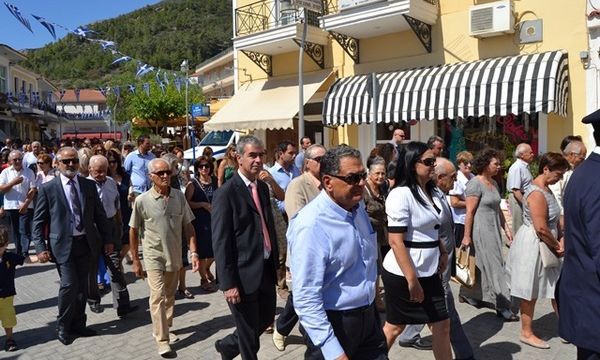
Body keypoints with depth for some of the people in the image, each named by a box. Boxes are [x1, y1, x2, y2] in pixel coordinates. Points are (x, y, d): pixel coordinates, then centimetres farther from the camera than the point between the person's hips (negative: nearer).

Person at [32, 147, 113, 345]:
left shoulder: (89, 185, 5)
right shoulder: (48, 188, -4)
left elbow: (99, 215, 9)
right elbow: (38, 221, -2)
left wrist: (108, 239, 7)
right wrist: (41, 247, -9)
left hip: (86, 243, 4)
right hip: (63, 245, -4)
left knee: (82, 286, 12)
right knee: (69, 285, -9)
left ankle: (78, 324, 28)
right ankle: (63, 327, 13)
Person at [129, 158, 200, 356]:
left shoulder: (179, 196, -5)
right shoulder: (142, 200, -12)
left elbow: (188, 226, 0)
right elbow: (133, 231, -3)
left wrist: (193, 252, -6)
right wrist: (135, 260, -1)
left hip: (175, 255, 4)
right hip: (154, 256, -3)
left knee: (170, 296, 17)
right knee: (158, 297, -6)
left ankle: (164, 329, 36)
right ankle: (162, 340, 5)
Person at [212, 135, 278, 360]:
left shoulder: (263, 187, 9)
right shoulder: (226, 193, -14)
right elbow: (220, 243, -16)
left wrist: (275, 261, 13)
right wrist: (228, 284, -18)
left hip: (266, 269, 7)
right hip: (243, 274, -7)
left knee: (266, 319, 22)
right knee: (249, 334, 8)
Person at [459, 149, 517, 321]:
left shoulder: (494, 183, 11)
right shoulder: (475, 184, -14)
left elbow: (498, 209, 17)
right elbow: (470, 212, -16)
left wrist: (506, 228, 12)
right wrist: (467, 236, -16)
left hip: (493, 229, 8)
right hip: (480, 230, -8)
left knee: (480, 266, 14)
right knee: (493, 265, -5)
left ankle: (466, 294, 30)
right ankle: (502, 306, 2)